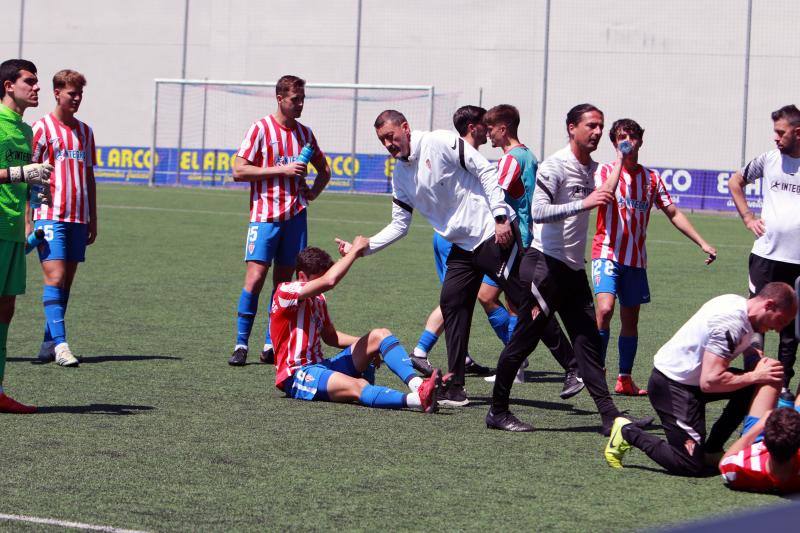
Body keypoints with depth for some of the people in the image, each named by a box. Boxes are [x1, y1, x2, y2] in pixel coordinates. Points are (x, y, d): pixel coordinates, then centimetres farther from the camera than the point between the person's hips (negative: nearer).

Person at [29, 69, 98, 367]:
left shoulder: (84, 131, 16)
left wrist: (93, 219, 18)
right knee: (54, 278, -13)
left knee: (66, 282, 4)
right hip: (50, 216, -6)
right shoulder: (42, 128, -2)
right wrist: (27, 222, -10)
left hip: (78, 218, 6)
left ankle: (48, 345, 9)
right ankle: (60, 344, -17)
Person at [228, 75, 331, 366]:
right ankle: (241, 344, -7)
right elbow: (239, 171, -8)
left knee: (283, 279, 5)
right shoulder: (261, 128, -2)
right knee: (256, 276, -12)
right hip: (265, 215, -5)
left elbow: (324, 170, 27)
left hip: (295, 214, 5)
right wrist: (281, 170, -12)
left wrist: (313, 191, 7)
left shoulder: (304, 133, 13)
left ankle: (271, 345, 10)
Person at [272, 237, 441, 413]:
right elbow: (329, 281, -27)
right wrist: (355, 250, -16)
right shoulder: (285, 291, -12)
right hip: (296, 377, -9)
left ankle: (416, 384, -29)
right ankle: (418, 400, -58)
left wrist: (368, 347, 15)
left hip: (321, 366, 9)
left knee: (380, 335, -5)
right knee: (358, 386, -36)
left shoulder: (318, 299, 17)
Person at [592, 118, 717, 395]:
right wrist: (621, 161, -22)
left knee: (630, 320, 9)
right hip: (607, 254, -4)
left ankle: (624, 380, 19)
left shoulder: (651, 177, 9)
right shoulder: (606, 170, -2)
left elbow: (673, 213, 14)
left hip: (636, 258, 5)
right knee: (605, 309, -22)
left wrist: (702, 243, 9)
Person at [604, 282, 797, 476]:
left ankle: (712, 451, 10)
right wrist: (755, 376, -22)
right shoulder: (730, 323, -27)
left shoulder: (738, 303, 3)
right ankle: (628, 433, 5)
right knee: (690, 466, -11)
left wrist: (763, 363, -1)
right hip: (672, 385, -10)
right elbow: (709, 382, -31)